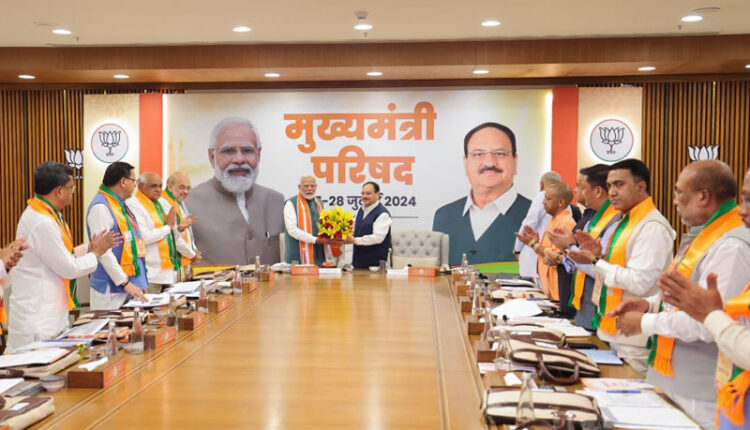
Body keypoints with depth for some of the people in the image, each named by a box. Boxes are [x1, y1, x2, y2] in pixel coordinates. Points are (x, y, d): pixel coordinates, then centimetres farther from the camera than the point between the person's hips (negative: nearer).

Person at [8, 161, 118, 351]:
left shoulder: (44, 215, 10)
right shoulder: (42, 224, -21)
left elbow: (61, 256, 18)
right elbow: (69, 268, -17)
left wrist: (90, 247, 9)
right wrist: (96, 253, -2)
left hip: (50, 312, 10)